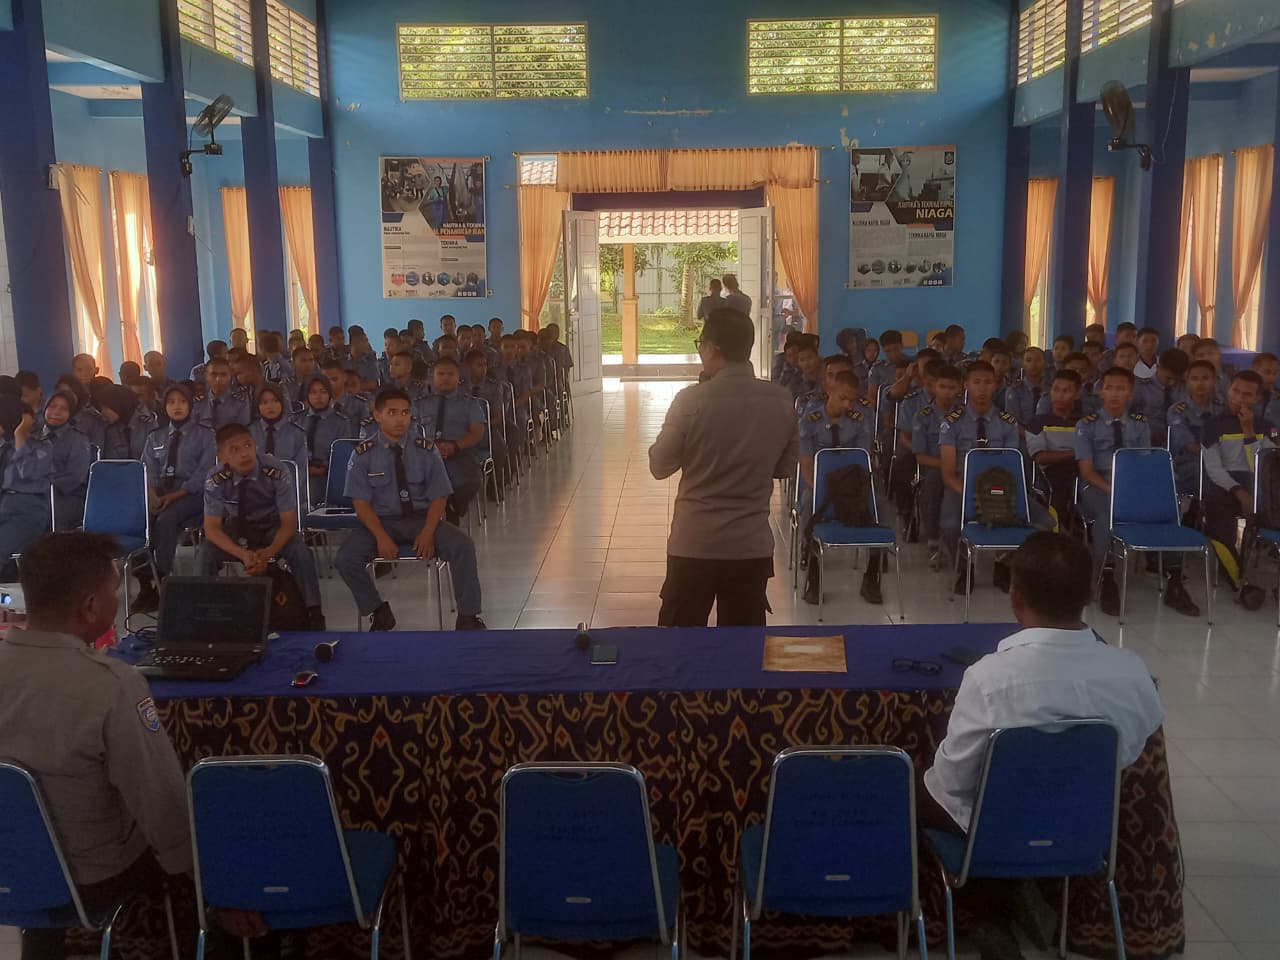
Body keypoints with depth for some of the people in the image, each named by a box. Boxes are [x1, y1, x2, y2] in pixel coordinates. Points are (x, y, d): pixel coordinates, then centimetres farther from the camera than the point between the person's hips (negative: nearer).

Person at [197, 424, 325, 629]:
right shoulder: (216, 480, -20)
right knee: (205, 554, -26)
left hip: (272, 527, -1)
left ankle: (313, 613, -15)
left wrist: (269, 553, -39)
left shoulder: (277, 472, -25)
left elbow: (289, 522, -20)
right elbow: (212, 528, -17)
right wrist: (242, 554, -35)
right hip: (236, 527, 1)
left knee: (300, 552, -30)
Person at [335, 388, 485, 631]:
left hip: (422, 518, 0)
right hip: (381, 520, 0)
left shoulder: (426, 451, 0)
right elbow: (361, 503, -5)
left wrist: (428, 533, -18)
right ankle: (379, 613, -1)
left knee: (463, 546, -25)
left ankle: (468, 616, -11)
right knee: (346, 559, -24)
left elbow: (438, 497, 0)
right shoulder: (363, 455, -3)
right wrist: (381, 537, -20)